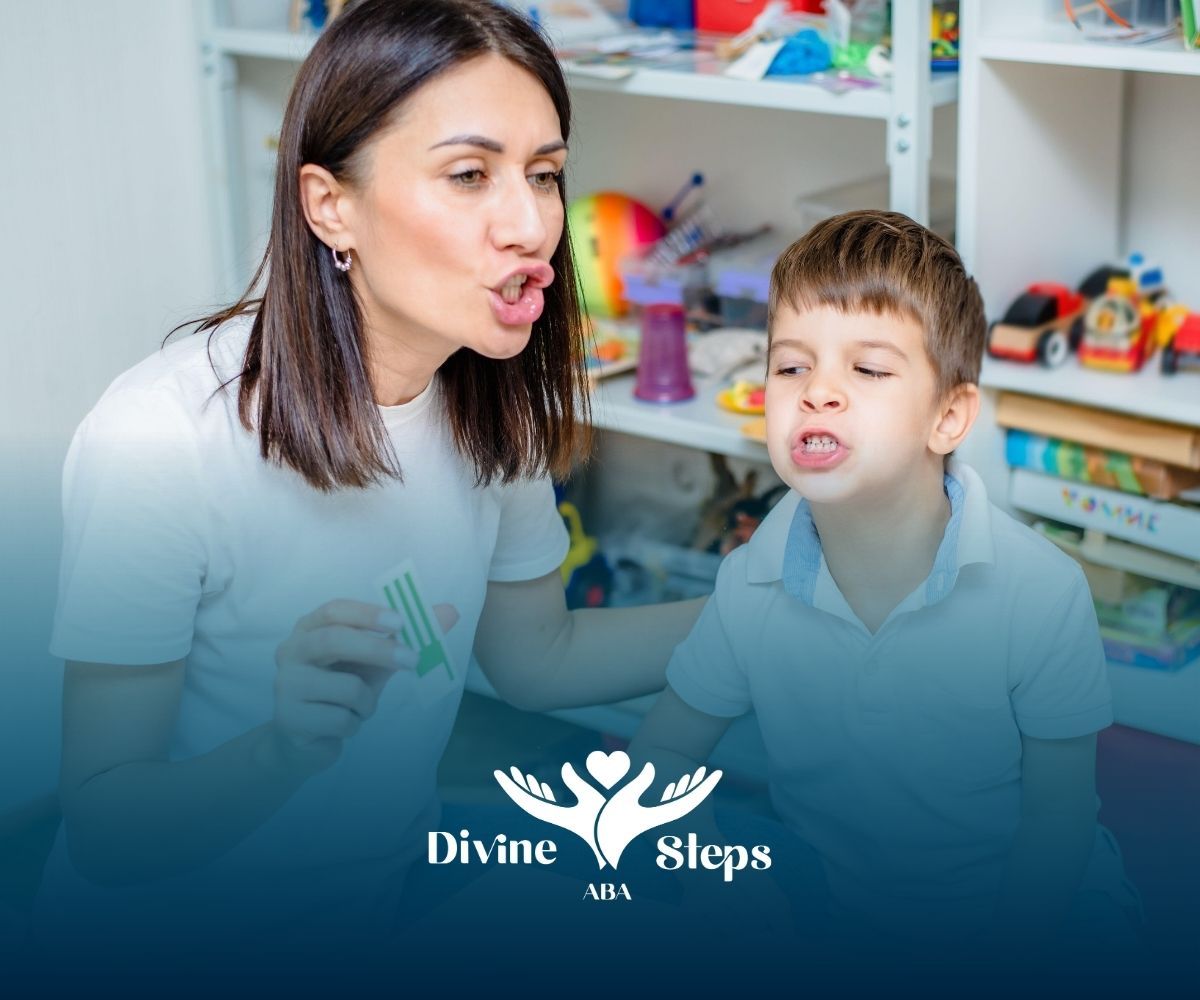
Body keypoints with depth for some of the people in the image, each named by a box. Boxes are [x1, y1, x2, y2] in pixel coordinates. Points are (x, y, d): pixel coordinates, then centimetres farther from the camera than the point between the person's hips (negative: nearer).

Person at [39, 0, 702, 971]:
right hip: (172, 923, -5)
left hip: (389, 892, 5)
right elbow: (105, 829, -23)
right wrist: (285, 748, -42)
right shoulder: (157, 441, -26)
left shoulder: (493, 399, -5)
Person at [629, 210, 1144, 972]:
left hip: (1011, 908, -1)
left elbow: (1057, 812, -9)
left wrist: (1004, 960, -19)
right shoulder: (750, 585, -10)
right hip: (832, 920, 2)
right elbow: (663, 752, 3)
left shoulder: (1044, 590, -17)